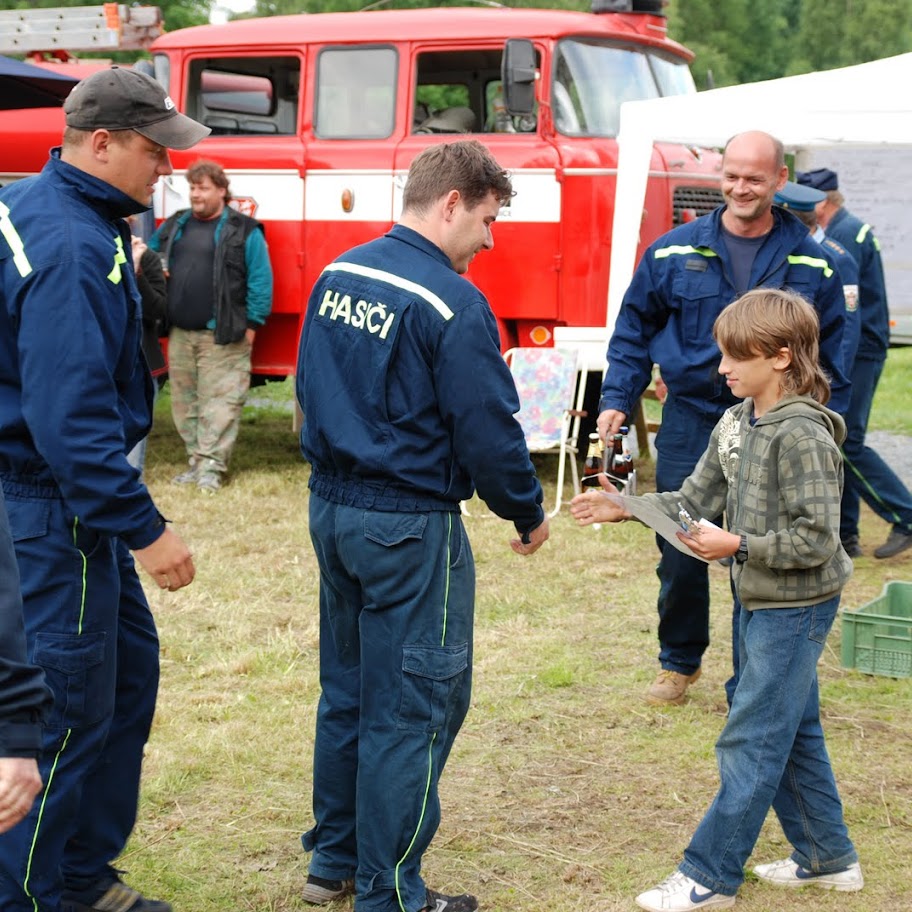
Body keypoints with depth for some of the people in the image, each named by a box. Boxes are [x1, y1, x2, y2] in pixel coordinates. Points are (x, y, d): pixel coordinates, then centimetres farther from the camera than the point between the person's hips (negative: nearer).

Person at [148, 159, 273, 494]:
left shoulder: (244, 231, -3)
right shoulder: (174, 225, 14)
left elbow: (260, 280, -5)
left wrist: (252, 323, -9)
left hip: (222, 336, -6)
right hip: (179, 334, 6)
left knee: (219, 402, -7)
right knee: (185, 401, 10)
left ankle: (211, 466, -5)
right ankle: (196, 460, 18)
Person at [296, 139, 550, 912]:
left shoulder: (336, 276, 5)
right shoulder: (453, 304, -19)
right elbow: (489, 431, -16)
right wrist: (528, 513, 0)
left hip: (332, 507, 8)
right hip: (409, 527, -8)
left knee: (347, 690, 19)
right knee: (413, 709, 3)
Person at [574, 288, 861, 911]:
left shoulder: (802, 436, -22)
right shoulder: (736, 425, 5)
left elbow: (816, 539, -23)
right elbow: (694, 501, 7)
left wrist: (738, 545, -24)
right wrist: (625, 507, -4)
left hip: (796, 608, -9)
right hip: (762, 602, 9)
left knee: (751, 742, -2)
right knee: (793, 735, 18)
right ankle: (828, 858, 30)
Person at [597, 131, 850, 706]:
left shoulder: (811, 263, 2)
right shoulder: (675, 252, 0)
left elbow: (831, 352, 8)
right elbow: (634, 330, 9)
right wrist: (618, 400, -1)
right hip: (689, 426, 1)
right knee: (681, 553, 8)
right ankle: (679, 662, 29)